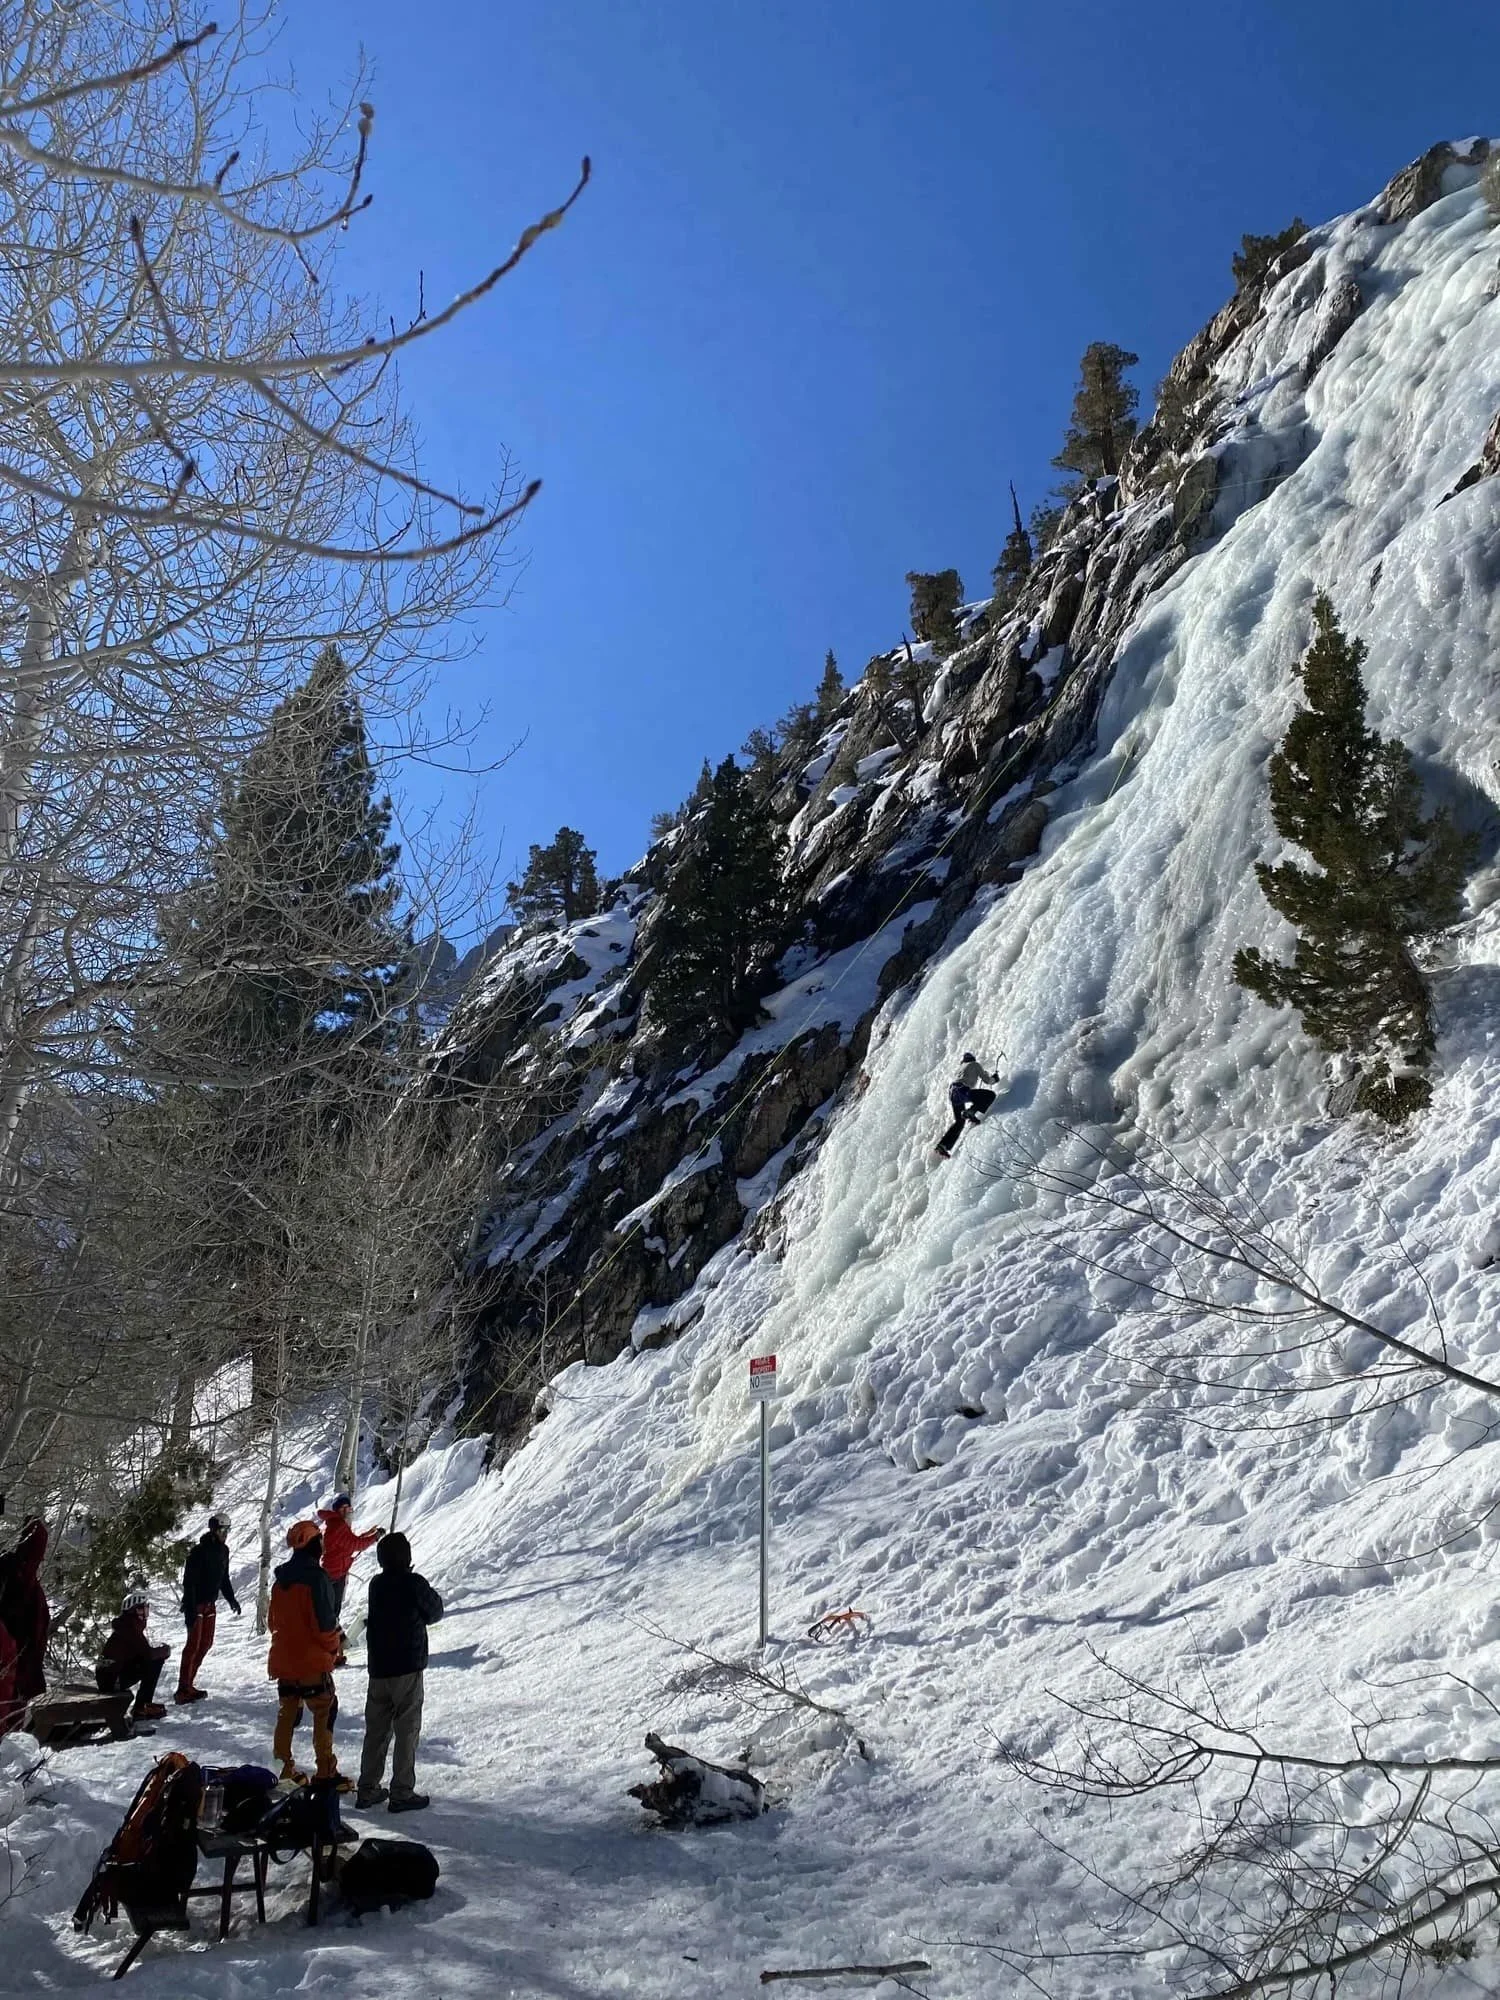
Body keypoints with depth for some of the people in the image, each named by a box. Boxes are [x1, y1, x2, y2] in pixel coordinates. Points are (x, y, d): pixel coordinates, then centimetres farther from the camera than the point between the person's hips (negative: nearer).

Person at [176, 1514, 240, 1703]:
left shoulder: (223, 1550, 6)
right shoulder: (198, 1551, -19)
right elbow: (188, 1582, -22)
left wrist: (231, 1599, 16)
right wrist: (190, 1609, -26)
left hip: (210, 1603, 8)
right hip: (195, 1604, -8)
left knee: (206, 1643, 10)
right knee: (193, 1644, -7)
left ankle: (188, 1685, 19)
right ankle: (183, 1690, -2)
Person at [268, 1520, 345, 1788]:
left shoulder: (281, 1579, 6)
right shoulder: (316, 1577, -19)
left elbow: (274, 1619, 15)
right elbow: (324, 1622, -19)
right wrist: (336, 1645, -2)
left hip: (283, 1659, 8)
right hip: (312, 1660, -7)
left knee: (287, 1713, 18)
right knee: (324, 1713, 1)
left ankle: (283, 1767, 23)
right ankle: (325, 1772, -1)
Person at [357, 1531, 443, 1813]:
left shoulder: (376, 1584, 3)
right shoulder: (414, 1583, -13)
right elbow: (434, 1612, -2)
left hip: (378, 1668, 6)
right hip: (407, 1666, -6)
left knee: (376, 1729, 14)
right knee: (406, 1730, 2)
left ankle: (368, 1788, 19)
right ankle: (402, 1792, 4)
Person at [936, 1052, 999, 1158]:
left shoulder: (962, 1067, 33)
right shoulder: (975, 1065, 14)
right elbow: (987, 1080, 12)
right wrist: (994, 1079, 33)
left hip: (952, 1094, 8)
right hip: (962, 1090, -8)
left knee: (959, 1122, 17)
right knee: (991, 1095, -2)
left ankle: (943, 1144, 6)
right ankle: (971, 1112, -16)